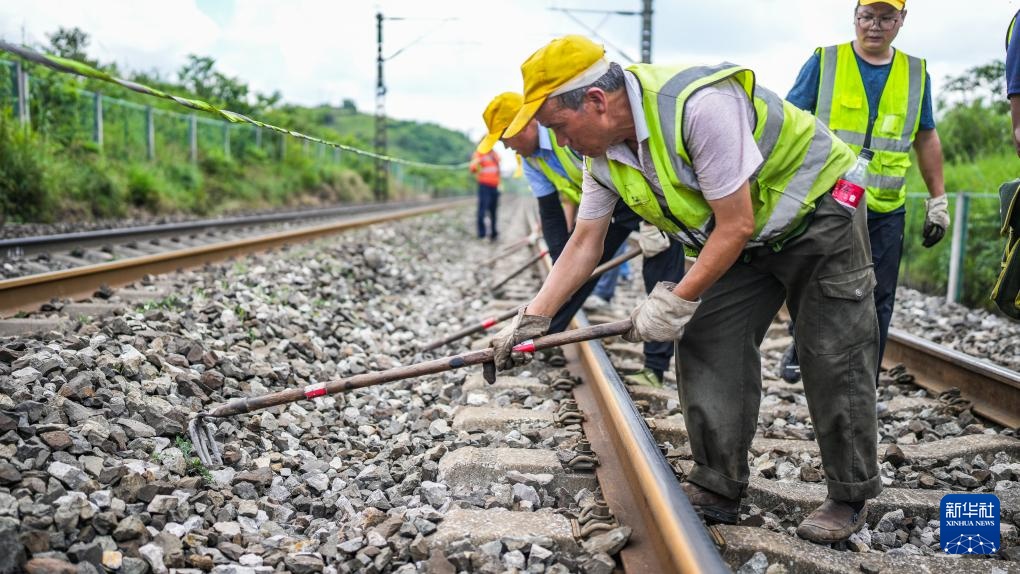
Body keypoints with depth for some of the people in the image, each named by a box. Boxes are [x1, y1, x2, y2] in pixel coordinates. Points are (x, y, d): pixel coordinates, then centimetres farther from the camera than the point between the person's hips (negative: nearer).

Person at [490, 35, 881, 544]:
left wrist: (678, 301, -22)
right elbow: (583, 244, -2)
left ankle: (851, 498, 15)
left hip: (818, 212, -7)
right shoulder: (604, 156, -8)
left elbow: (736, 226, -29)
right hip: (747, 237, 8)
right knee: (705, 348, 1)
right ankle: (717, 490, 12)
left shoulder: (700, 106, -35)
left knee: (834, 361, -2)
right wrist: (531, 320, -8)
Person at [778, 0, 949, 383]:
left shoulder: (916, 73, 9)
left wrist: (938, 200, 14)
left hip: (886, 213, 3)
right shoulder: (824, 62, 0)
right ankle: (801, 351, 33)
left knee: (876, 307, 6)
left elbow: (926, 139, 17)